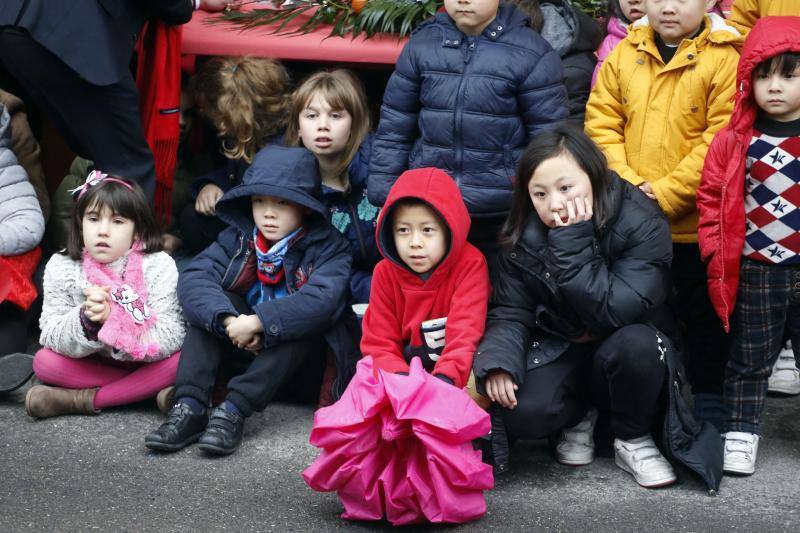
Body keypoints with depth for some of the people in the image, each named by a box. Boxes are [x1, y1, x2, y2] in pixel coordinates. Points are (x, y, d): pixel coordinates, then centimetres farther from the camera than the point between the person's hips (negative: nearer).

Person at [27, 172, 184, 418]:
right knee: (44, 362, -21)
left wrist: (113, 319, -37)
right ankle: (151, 390, -20)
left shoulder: (159, 266, -17)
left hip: (146, 362, -2)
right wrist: (86, 320, -36)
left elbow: (169, 338, -24)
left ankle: (83, 400, -22)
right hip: (93, 364, 2)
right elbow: (52, 336, -15)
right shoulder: (61, 267, -11)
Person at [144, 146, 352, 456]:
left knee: (304, 318, -32)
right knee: (212, 307, -18)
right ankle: (190, 407, -29)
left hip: (294, 354, -3)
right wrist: (228, 319, -37)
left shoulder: (328, 247, -13)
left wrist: (258, 322, -40)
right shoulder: (237, 238, -3)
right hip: (241, 348, 3)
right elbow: (193, 278, -19)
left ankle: (233, 411, -35)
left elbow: (322, 299, -33)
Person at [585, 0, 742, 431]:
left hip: (695, 221, -4)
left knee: (702, 314, 10)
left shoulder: (726, 59, -10)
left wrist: (665, 195, -18)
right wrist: (628, 184, -10)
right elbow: (601, 124, 3)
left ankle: (710, 407, 25)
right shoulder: (623, 55, 4)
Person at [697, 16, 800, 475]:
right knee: (748, 360, 12)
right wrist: (716, 250, -4)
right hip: (754, 273, 0)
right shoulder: (736, 141, -3)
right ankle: (740, 435, 23)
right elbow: (712, 196, 2)